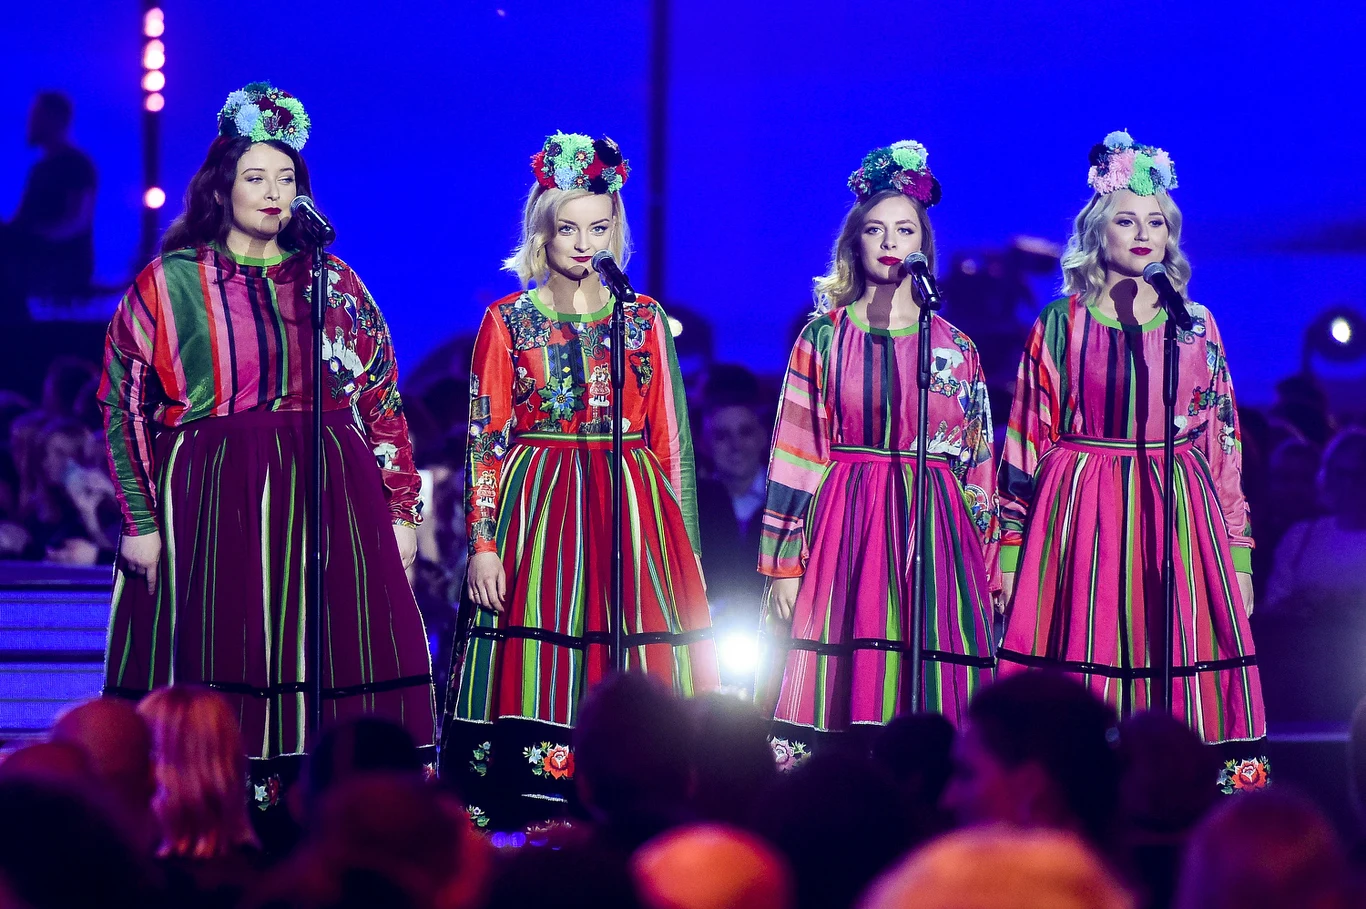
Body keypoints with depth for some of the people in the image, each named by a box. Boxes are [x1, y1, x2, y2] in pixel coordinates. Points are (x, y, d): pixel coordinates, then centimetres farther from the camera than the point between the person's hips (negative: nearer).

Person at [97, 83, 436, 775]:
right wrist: (140, 521, -5)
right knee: (220, 674, -4)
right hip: (214, 503, -2)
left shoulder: (333, 283, 11)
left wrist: (401, 509, 7)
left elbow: (382, 400, 13)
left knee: (333, 671, -3)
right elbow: (124, 406, 2)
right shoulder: (168, 284, 4)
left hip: (329, 502, 2)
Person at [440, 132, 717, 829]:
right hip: (536, 507, -2)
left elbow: (670, 439, 10)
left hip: (632, 512, 2)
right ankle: (530, 818, -2)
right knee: (535, 665, -7)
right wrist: (483, 543, -7)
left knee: (631, 680, -3)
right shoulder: (508, 321, 4)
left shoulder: (645, 319, 10)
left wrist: (679, 542, 5)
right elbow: (485, 438, 1)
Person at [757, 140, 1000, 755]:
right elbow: (794, 454, 2)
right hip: (841, 526, -1)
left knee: (928, 708, -4)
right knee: (840, 685, -7)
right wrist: (783, 564, -4)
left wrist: (986, 564, 6)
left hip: (933, 534, 1)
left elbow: (979, 466, 10)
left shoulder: (956, 348, 9)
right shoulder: (824, 338, 5)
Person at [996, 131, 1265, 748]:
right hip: (1079, 519, -1)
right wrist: (1010, 552, 0)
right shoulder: (1060, 324, 4)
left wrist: (1238, 555, 5)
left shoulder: (1197, 326, 9)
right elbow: (1026, 441, 5)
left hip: (1178, 516, 2)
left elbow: (1223, 443, 10)